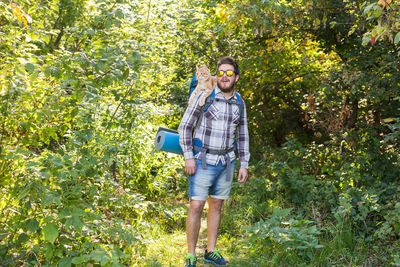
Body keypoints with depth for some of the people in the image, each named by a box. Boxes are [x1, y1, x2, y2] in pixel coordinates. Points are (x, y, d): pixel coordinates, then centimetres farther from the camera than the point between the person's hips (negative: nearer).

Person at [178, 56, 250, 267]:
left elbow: (242, 136, 13)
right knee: (196, 206, -6)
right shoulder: (204, 97, -8)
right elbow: (185, 126, -7)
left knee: (216, 205, 11)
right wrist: (188, 157, -13)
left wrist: (244, 165, 8)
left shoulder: (239, 103, 6)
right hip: (203, 161, -4)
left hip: (226, 162, 5)